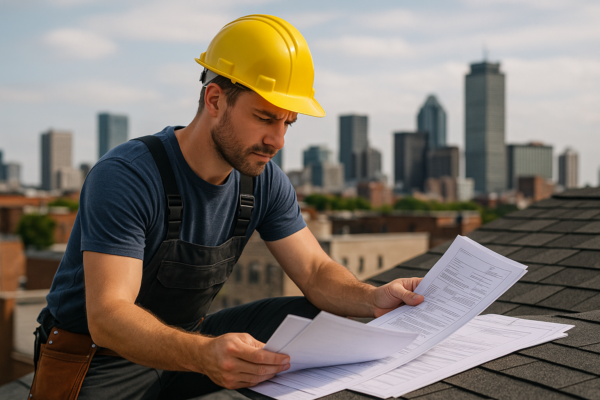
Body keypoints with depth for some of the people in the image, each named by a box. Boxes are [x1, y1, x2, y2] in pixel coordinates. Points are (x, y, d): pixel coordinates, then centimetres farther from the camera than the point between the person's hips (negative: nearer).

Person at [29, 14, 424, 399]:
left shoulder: (264, 182, -3)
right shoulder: (126, 177, -24)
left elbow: (316, 271, -2)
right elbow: (107, 317, -33)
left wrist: (372, 298, -25)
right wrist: (204, 355, -52)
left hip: (186, 343, 6)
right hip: (99, 362, -6)